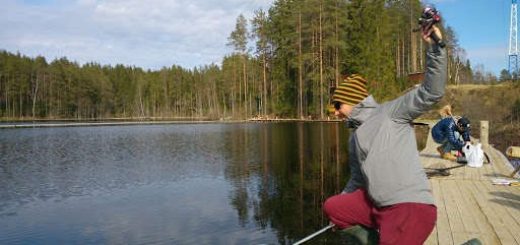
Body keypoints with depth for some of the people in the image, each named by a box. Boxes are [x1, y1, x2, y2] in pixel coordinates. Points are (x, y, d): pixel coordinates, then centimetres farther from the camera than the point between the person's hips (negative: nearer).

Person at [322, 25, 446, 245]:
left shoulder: (390, 113, -2)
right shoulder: (355, 137, 20)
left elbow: (431, 92, -12)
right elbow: (358, 177, 30)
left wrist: (434, 47, -20)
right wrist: (344, 211, 37)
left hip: (410, 207, -8)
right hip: (375, 205, 8)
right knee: (332, 207, 8)